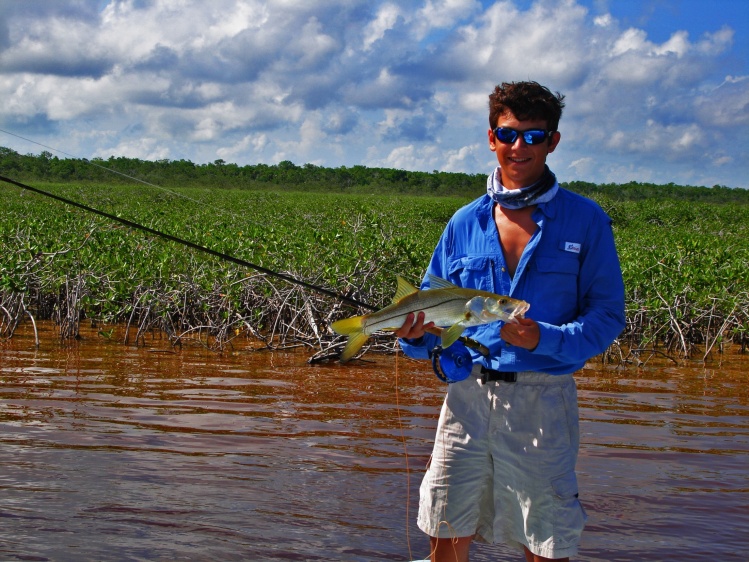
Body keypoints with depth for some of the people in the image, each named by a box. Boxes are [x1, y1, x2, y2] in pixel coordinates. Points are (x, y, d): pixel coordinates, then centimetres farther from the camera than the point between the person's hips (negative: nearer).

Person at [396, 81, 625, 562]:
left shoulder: (584, 220, 0)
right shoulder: (465, 223, 9)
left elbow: (607, 316, -3)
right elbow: (432, 310, 13)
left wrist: (544, 338, -20)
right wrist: (416, 334, -10)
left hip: (543, 401, -3)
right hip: (468, 393, 3)